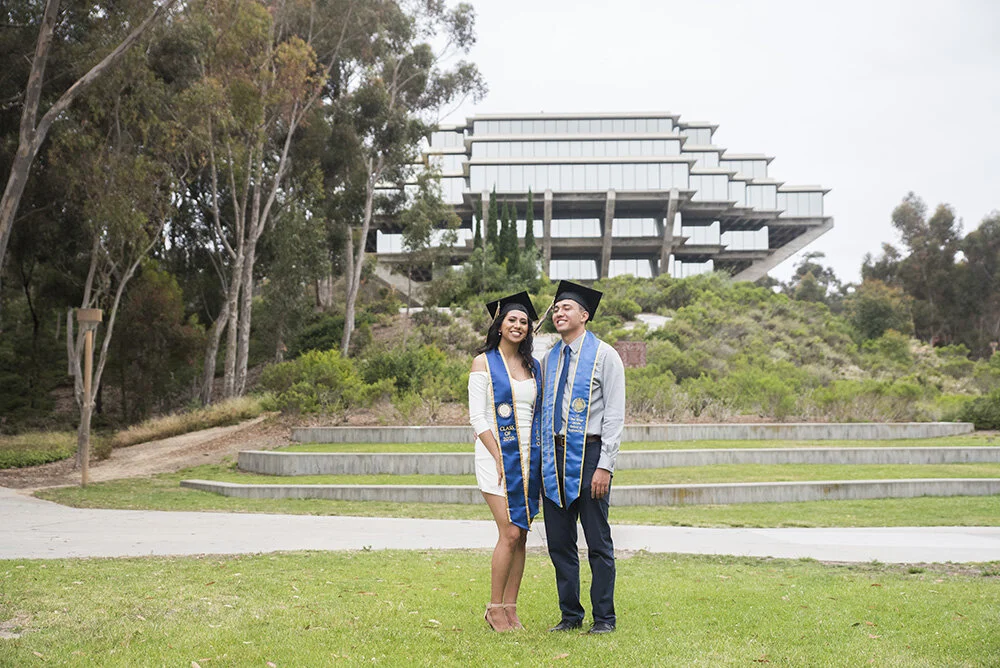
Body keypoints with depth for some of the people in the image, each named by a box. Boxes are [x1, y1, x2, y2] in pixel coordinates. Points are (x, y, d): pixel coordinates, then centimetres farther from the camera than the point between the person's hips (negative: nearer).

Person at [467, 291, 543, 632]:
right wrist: (499, 459, -13)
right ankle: (495, 608, 0)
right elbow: (477, 417, -6)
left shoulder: (533, 366, 14)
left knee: (520, 535, 4)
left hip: (529, 458, 5)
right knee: (510, 533, -12)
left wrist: (540, 457, 5)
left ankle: (511, 608, 11)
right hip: (497, 455, -5)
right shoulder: (484, 363, -1)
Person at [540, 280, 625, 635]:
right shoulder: (549, 359, 14)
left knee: (598, 542, 0)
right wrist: (540, 458, 9)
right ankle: (570, 615, 19)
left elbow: (615, 414, -7)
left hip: (589, 453, -5)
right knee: (559, 542, 8)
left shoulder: (604, 356, -3)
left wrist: (604, 466, -15)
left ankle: (604, 618, 11)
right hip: (554, 456, 6)